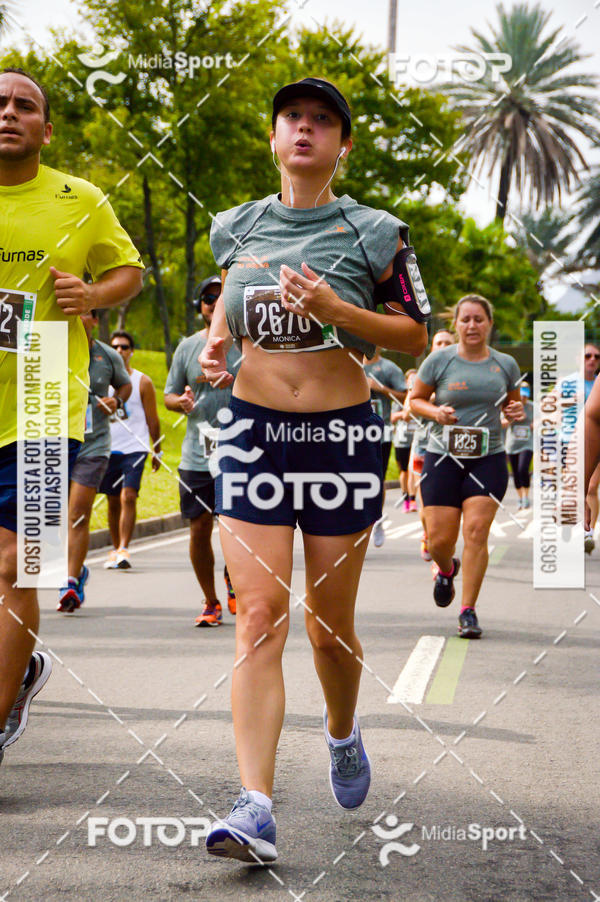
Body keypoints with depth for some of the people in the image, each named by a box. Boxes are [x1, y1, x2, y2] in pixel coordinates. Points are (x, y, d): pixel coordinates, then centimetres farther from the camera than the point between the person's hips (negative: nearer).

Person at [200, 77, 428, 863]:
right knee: (259, 614, -9)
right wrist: (218, 341, 4)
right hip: (252, 429, 2)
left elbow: (416, 335, -1)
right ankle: (255, 810, -13)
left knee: (330, 619, 7)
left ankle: (342, 735, 40)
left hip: (342, 434, -2)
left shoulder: (372, 233, -2)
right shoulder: (237, 228, 8)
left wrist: (335, 310, -16)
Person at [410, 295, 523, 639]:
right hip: (443, 458, -1)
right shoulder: (439, 361, -2)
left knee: (476, 533, -11)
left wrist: (517, 412, -4)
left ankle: (469, 611, -1)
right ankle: (447, 570, 37)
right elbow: (415, 400, 7)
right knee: (440, 539, -1)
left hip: (489, 459, 1)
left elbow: (513, 402, 20)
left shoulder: (506, 365, 5)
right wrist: (435, 411, -14)